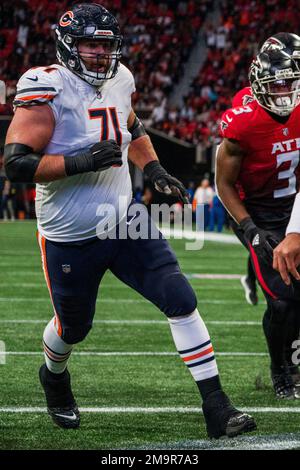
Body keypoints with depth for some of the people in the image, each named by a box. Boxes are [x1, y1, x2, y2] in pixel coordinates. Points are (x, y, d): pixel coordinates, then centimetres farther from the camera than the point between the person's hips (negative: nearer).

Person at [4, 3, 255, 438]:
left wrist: (155, 171, 8)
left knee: (182, 302, -7)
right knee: (74, 327, 14)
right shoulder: (48, 92, -19)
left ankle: (216, 407, -4)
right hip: (70, 237, -5)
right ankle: (54, 378, 50)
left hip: (125, 223, 5)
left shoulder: (117, 81, 2)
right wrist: (81, 162, -32)